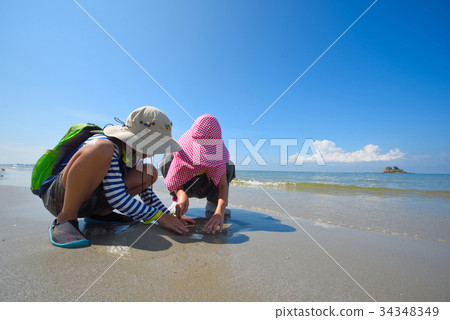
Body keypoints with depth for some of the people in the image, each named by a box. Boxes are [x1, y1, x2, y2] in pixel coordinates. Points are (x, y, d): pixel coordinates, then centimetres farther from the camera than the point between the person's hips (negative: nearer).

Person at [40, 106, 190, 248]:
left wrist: (169, 216, -3)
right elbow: (116, 197, -31)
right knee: (101, 149, -36)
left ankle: (101, 213, 2)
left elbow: (145, 191, 5)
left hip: (87, 199, 8)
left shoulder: (132, 151, 0)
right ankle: (65, 219, -18)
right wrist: (158, 217, -28)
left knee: (150, 173, -6)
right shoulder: (107, 145, -25)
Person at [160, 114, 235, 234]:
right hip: (185, 187, 0)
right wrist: (181, 195, -53)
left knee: (229, 166, -26)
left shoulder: (216, 152, -29)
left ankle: (212, 203, -8)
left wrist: (219, 213, -54)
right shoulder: (183, 150, -30)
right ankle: (177, 201, -10)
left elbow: (223, 185, -37)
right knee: (168, 159, -29)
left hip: (206, 187, 1)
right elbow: (175, 181, -29)